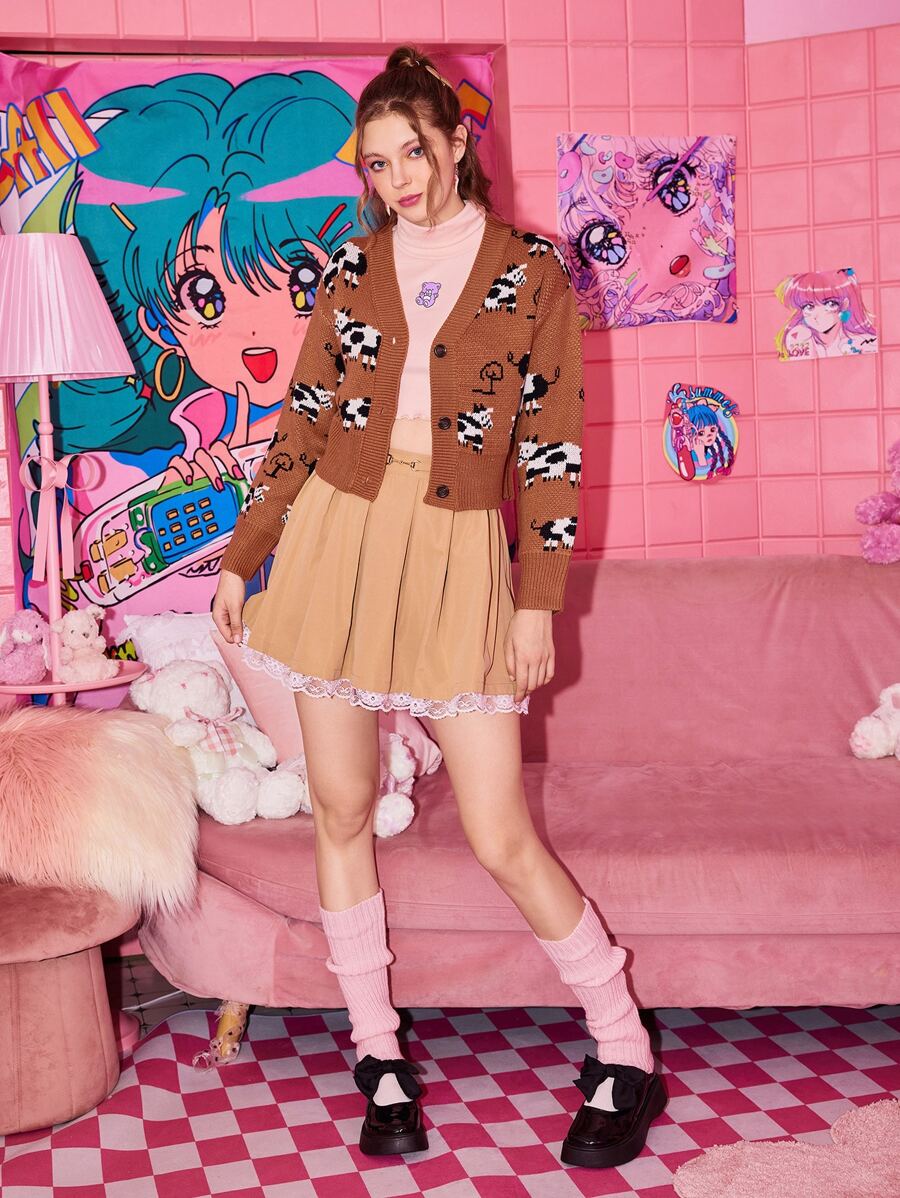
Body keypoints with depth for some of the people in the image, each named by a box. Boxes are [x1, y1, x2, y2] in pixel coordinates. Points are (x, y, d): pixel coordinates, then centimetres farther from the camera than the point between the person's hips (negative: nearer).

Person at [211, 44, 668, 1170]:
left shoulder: (531, 271, 1)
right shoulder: (352, 270, 8)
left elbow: (553, 444, -1)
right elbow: (302, 421, 11)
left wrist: (540, 601, -6)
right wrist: (241, 559, 10)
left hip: (458, 560, -3)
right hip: (336, 544, 4)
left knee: (503, 839, -4)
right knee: (341, 810, 6)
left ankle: (626, 1056, 15)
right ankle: (378, 1052, 24)